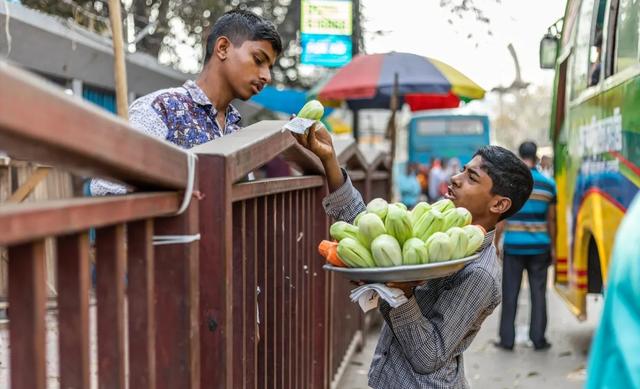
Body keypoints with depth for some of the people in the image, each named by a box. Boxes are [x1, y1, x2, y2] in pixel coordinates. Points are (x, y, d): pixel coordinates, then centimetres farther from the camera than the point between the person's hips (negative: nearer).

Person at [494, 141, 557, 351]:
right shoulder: (548, 184, 3)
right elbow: (551, 220, 7)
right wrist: (552, 247, 16)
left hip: (514, 246, -1)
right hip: (539, 247, 2)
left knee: (510, 294, 6)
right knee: (538, 294, 9)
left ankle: (507, 339, 10)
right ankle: (538, 339, 13)